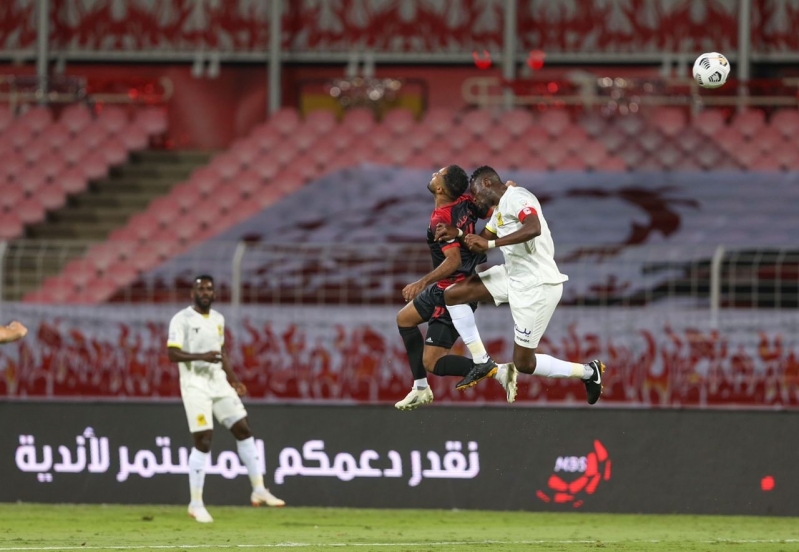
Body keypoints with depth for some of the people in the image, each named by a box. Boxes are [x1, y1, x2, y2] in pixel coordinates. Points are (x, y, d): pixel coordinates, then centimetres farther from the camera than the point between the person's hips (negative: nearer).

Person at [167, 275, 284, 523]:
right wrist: (201, 356, -28)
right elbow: (172, 354, -15)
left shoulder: (218, 319, 13)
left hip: (219, 382, 7)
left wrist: (233, 380, 16)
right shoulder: (182, 319, -8)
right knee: (203, 441, -9)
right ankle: (196, 503, 1)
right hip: (195, 384, -7)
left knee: (243, 430, 3)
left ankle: (259, 490, 11)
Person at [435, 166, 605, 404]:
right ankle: (483, 363, 9)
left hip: (536, 286, -10)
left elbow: (533, 228, -34)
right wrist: (457, 234, 6)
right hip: (514, 276, 10)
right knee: (453, 295, 4)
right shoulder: (499, 208, 17)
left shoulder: (516, 197, -15)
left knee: (524, 363, -4)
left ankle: (588, 372, 13)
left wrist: (490, 243, -34)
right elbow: (481, 242, 25)